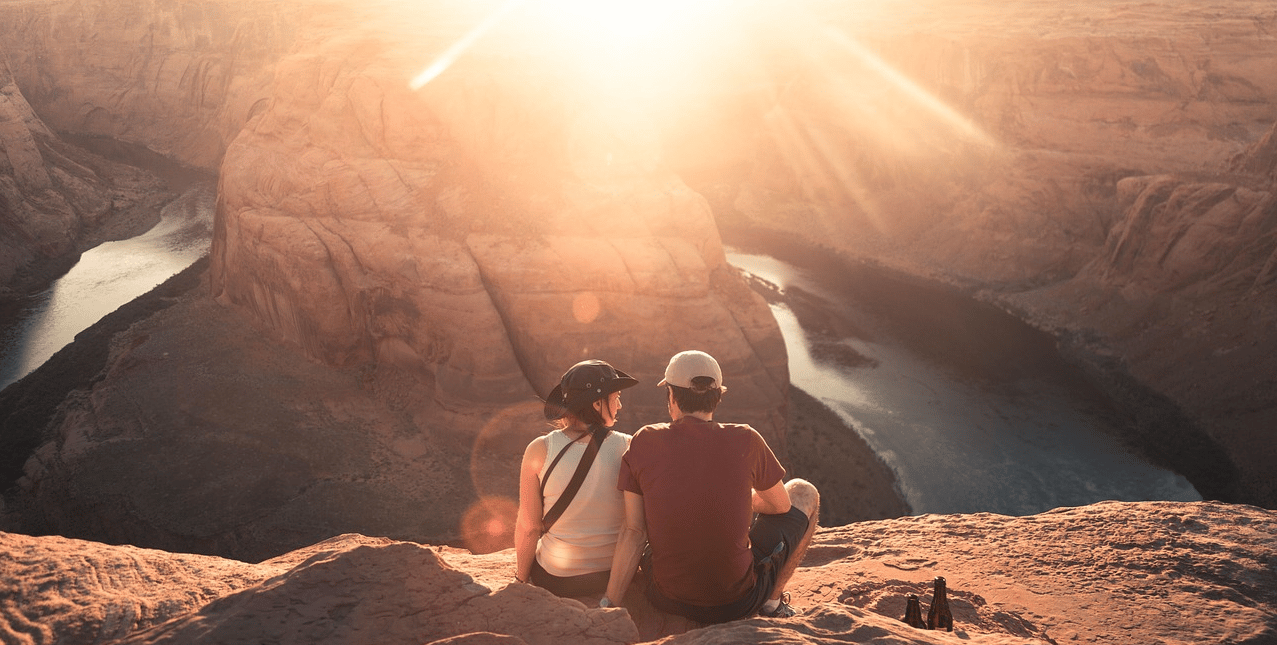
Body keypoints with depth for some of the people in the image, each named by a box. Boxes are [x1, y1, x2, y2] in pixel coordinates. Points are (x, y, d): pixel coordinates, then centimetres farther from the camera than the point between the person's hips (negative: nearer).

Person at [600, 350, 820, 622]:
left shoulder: (644, 442, -9)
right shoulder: (745, 440, -12)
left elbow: (634, 532, -10)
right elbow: (781, 505, 5)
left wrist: (608, 604, -5)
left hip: (667, 599, 2)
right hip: (739, 602, -2)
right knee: (804, 493, 18)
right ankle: (772, 601, 20)